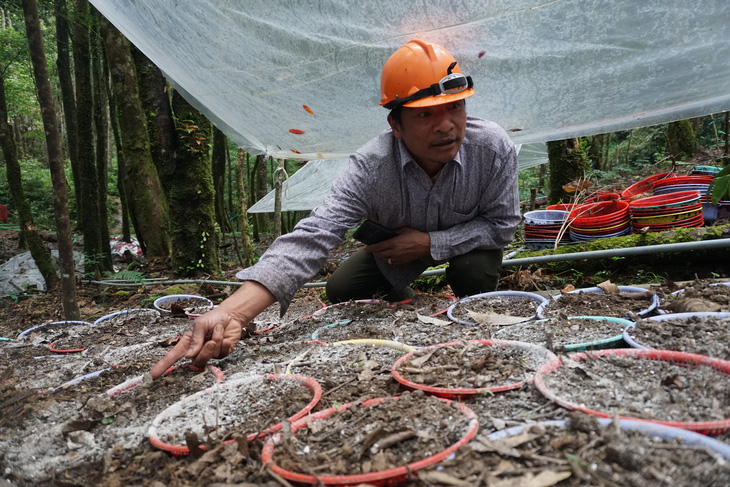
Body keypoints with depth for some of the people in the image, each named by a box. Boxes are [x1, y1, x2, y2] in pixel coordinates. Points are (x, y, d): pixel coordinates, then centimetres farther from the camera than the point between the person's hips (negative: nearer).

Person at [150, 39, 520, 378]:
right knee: (341, 290, -11)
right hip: (399, 246, 1)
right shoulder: (371, 168, -36)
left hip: (467, 242, 0)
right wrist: (232, 313, -60)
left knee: (476, 271, -31)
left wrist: (430, 242, -34)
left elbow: (502, 224, -20)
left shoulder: (493, 147, -32)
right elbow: (313, 236, -46)